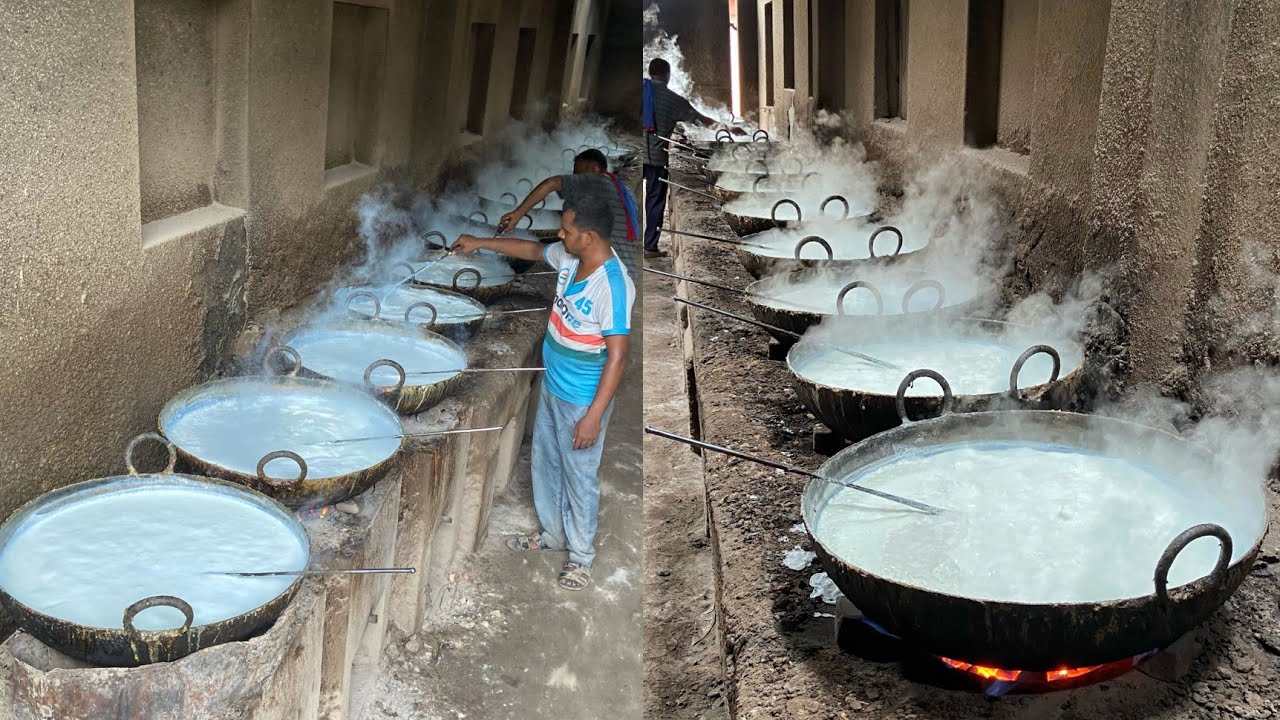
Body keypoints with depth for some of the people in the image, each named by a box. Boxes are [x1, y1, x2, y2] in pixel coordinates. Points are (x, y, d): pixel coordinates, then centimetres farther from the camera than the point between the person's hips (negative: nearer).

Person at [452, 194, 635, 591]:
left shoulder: (614, 286, -30)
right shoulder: (569, 257, -5)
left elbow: (617, 356, -27)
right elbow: (532, 249, 17)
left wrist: (593, 416, -25)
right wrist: (480, 242, 20)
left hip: (582, 401, -8)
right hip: (551, 388, 9)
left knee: (579, 479, 10)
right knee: (545, 465, 24)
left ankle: (581, 555, 30)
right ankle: (553, 533, 47)